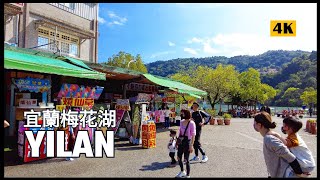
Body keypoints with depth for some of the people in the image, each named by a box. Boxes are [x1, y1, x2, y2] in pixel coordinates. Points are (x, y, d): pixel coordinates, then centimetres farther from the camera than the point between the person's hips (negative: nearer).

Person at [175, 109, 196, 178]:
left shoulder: (191, 123, -15)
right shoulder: (181, 122, 4)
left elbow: (193, 135, -15)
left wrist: (191, 145, -18)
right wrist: (177, 141, 16)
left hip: (187, 142, -6)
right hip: (181, 142, 7)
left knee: (186, 159, 2)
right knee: (179, 158, 15)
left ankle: (187, 175, 21)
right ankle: (182, 172, 38)